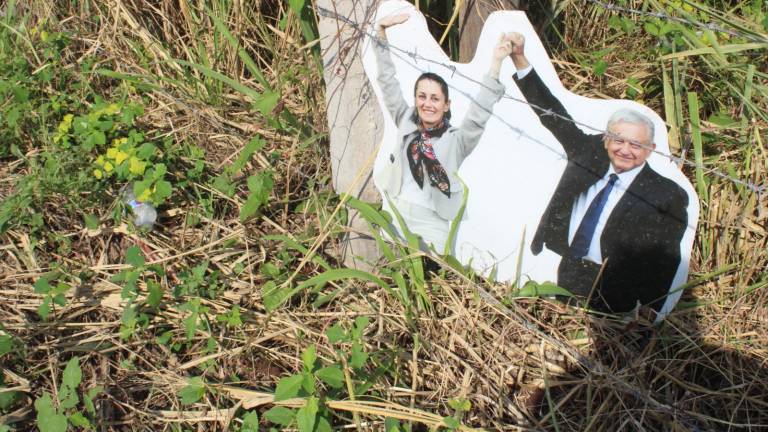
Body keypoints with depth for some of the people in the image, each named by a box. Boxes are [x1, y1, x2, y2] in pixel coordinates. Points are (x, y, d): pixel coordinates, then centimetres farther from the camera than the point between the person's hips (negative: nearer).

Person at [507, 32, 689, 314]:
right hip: (566, 277, 4)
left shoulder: (667, 197, -6)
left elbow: (664, 266, -5)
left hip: (610, 296, -3)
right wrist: (519, 59, 1)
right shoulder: (590, 152, 5)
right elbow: (553, 114, 6)